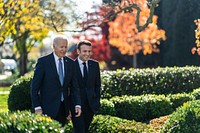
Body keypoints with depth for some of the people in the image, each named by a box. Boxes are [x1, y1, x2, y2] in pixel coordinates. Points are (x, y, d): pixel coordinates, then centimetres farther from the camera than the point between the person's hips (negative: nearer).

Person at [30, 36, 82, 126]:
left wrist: (77, 105, -3)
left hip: (63, 108, 4)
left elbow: (74, 86, 9)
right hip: (48, 108, -4)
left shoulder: (70, 63, 7)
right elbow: (34, 86, -6)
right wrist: (37, 107, -12)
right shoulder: (43, 61, -6)